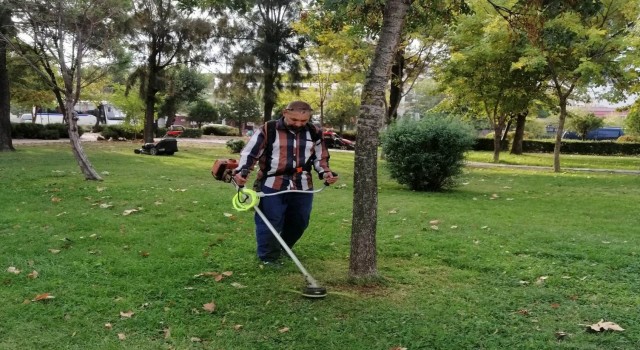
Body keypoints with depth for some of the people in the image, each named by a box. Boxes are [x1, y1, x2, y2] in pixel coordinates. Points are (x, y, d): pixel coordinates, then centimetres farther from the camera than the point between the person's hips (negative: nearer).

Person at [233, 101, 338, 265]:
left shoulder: (314, 133, 5)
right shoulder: (268, 130, -7)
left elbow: (320, 157, 16)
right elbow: (249, 153, -6)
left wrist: (326, 172, -3)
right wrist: (241, 172, -21)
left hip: (303, 187, 4)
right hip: (271, 186, -4)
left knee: (299, 222, 15)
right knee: (270, 222, -1)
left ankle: (284, 248, 40)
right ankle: (268, 256, 19)